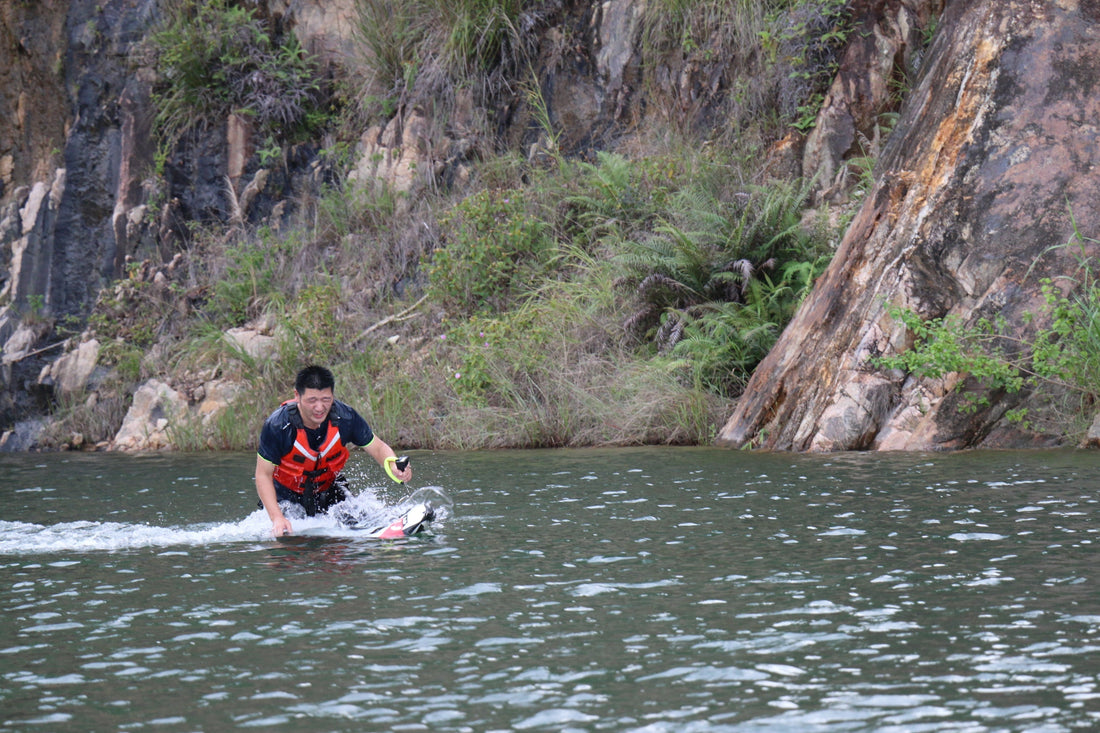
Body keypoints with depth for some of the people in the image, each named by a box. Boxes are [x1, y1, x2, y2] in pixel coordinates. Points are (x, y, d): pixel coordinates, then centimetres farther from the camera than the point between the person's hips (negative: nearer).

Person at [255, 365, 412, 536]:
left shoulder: (346, 418, -22)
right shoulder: (276, 426, -29)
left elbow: (378, 448, -11)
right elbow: (263, 475, -21)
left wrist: (392, 465, -35)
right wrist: (277, 517, -33)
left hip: (327, 489, 3)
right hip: (286, 494, -3)